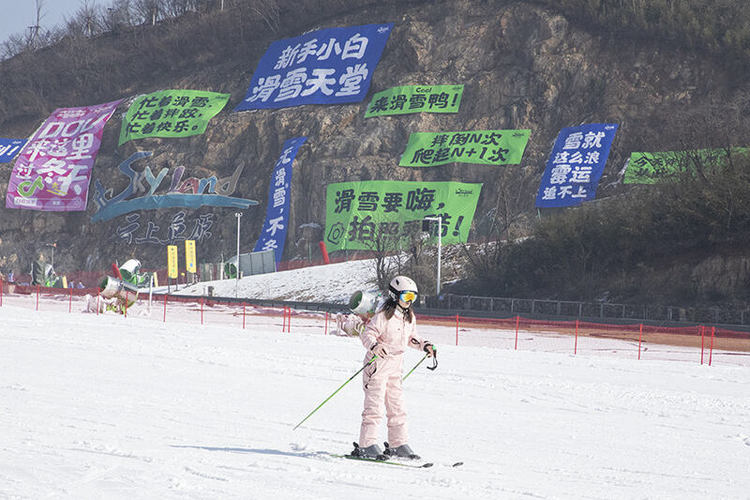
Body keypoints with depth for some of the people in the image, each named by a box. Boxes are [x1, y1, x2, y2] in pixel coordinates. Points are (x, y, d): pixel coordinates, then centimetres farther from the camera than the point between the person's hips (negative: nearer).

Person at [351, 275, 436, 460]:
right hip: (378, 364, -8)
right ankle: (366, 445, -11)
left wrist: (424, 345, 9)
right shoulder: (384, 315, -14)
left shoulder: (410, 317, 10)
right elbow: (367, 334, -20)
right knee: (374, 406, -11)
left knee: (397, 407, 10)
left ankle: (398, 445, 17)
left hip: (395, 367, 8)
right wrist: (374, 345, -39)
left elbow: (411, 338, 24)